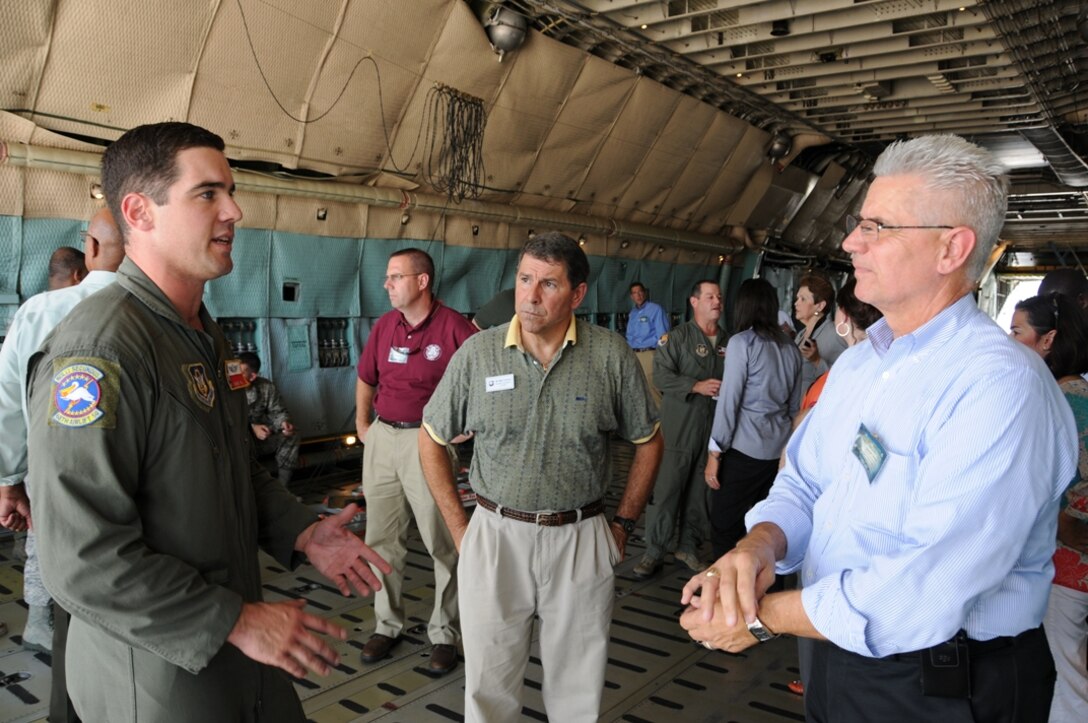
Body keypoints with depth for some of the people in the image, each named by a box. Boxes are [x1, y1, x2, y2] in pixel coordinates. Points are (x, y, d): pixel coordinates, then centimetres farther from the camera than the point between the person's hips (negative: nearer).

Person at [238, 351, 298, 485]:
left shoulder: (266, 387, -4)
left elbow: (277, 411, 2)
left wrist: (284, 423, -22)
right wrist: (251, 427, -31)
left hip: (262, 439, 3)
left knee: (291, 438, -19)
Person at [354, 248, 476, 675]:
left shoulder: (454, 327, -11)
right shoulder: (384, 326, 7)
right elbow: (366, 377, 21)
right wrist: (362, 423, 16)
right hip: (382, 439, 6)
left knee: (441, 541, 1)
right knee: (382, 538, 13)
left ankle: (444, 634, 16)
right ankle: (387, 624, 29)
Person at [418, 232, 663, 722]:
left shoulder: (611, 355, -6)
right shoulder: (478, 353, -5)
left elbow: (648, 442, 7)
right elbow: (432, 440, 5)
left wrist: (623, 523, 5)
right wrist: (459, 528, 3)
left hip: (582, 539, 0)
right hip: (495, 535, 0)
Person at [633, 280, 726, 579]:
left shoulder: (728, 341, 11)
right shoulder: (679, 336, -3)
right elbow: (661, 375, -12)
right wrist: (697, 386, -18)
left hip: (714, 428, 5)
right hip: (680, 428, -4)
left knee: (700, 490, 12)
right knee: (666, 489, -3)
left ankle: (688, 546, 28)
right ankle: (653, 552, 8)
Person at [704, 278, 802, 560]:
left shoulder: (742, 342, -8)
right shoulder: (791, 348, 8)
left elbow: (729, 401, -11)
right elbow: (795, 405, 12)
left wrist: (715, 453, -7)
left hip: (743, 450, -6)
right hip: (779, 451, 6)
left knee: (725, 530, 2)